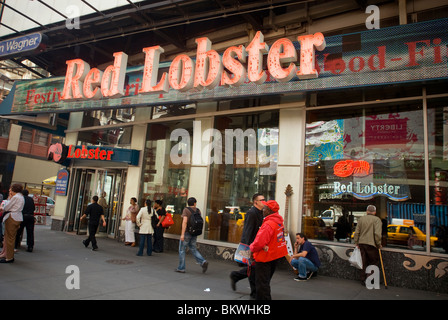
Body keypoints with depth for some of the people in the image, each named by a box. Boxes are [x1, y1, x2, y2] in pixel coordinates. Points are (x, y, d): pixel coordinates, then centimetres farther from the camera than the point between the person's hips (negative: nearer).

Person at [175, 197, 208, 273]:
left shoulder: (186, 210, -11)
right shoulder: (198, 211, 5)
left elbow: (184, 222, -20)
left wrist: (182, 234, -21)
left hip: (187, 233, -5)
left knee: (182, 250, 7)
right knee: (193, 249, 15)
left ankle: (181, 268, 12)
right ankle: (203, 262, -2)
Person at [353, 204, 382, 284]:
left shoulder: (361, 219, 9)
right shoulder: (377, 219, -5)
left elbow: (356, 232, 8)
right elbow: (377, 234, -15)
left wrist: (357, 243, 16)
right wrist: (378, 244, -4)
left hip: (361, 244, 5)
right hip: (371, 244, -5)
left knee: (364, 262, 13)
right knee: (375, 261, 9)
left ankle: (363, 279, 19)